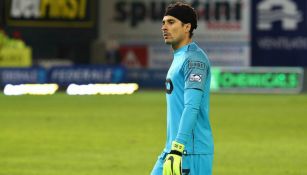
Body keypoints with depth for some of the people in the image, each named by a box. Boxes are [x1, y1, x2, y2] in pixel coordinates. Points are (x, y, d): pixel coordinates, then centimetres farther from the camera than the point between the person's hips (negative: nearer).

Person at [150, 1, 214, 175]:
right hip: (173, 148, 10)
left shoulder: (194, 58, -12)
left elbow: (192, 107, -23)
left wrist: (177, 150, -30)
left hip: (192, 153, -10)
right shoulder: (178, 58, 19)